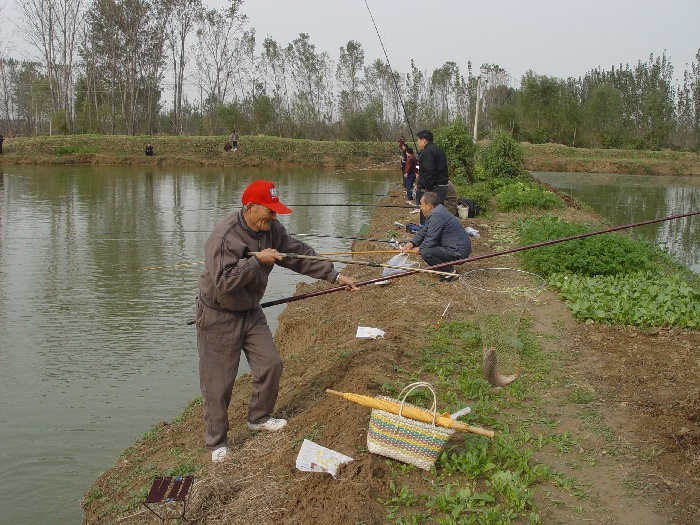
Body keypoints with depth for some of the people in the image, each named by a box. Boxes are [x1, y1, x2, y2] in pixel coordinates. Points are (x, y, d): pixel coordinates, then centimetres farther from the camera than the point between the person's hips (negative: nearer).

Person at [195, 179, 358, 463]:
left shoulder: (271, 230, -4)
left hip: (250, 312, 8)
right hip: (219, 318, -7)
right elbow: (223, 281, -33)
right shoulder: (223, 237, -28)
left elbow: (300, 255, 2)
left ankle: (259, 417, 33)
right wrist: (257, 260, -31)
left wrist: (334, 275, -1)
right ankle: (216, 443, 16)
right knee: (218, 381, 0)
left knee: (270, 364, 9)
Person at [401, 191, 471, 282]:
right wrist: (412, 243, 7)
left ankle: (451, 272, -10)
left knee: (425, 252, -23)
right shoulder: (437, 211, 12)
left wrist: (419, 249, -4)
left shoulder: (436, 216, -20)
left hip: (458, 252, -11)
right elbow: (424, 231, 17)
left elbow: (431, 239, -20)